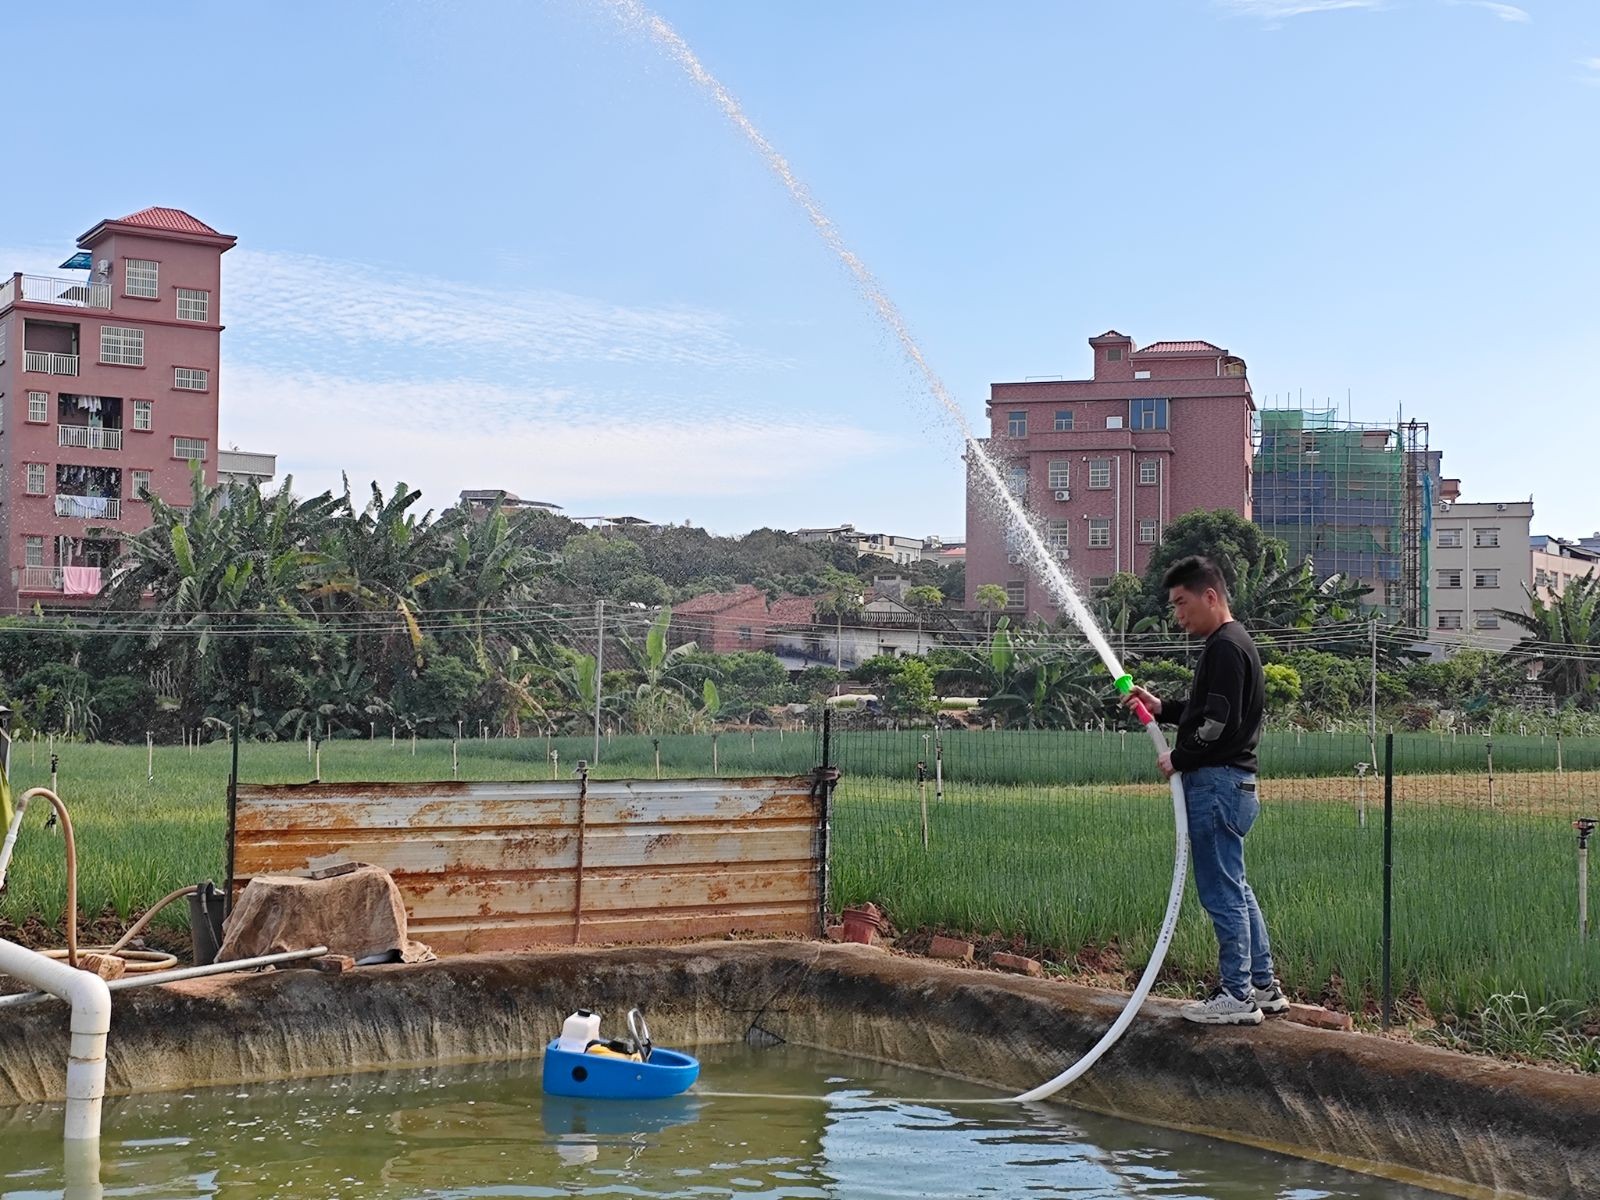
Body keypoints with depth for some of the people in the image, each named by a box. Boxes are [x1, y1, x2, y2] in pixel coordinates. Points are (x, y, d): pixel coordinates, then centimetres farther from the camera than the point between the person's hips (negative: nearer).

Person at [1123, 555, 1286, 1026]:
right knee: (1236, 890, 16)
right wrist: (1161, 707, 9)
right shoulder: (1233, 643, 18)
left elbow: (1220, 722, -22)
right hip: (1232, 783, 11)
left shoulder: (1225, 647, -15)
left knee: (1223, 894, -4)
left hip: (1217, 783, -11)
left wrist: (1179, 758, -10)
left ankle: (1236, 996, 2)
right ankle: (1263, 986, 22)